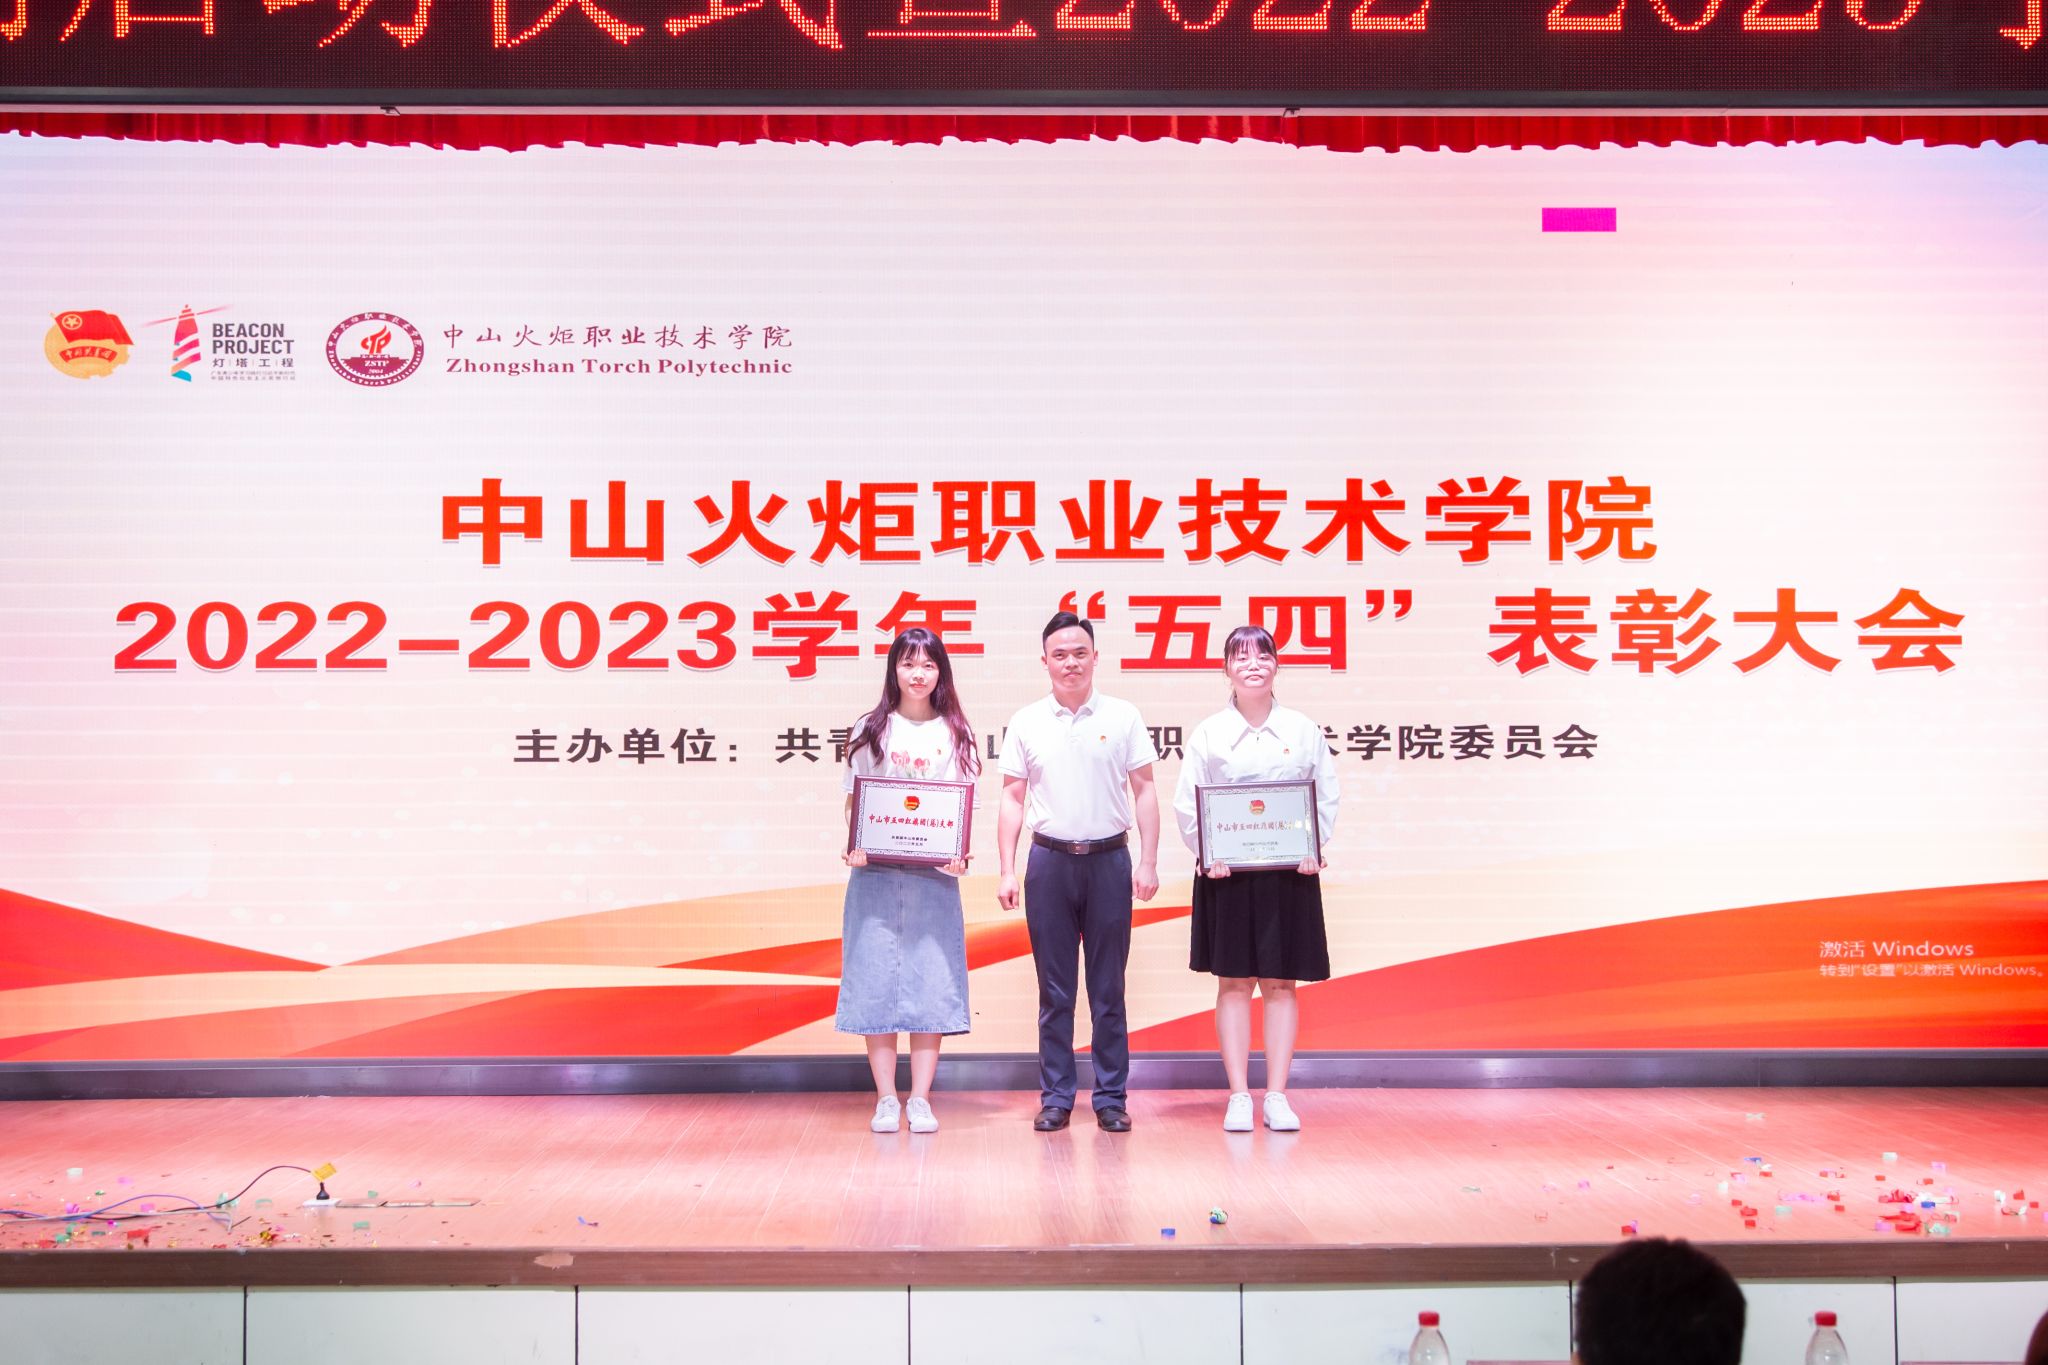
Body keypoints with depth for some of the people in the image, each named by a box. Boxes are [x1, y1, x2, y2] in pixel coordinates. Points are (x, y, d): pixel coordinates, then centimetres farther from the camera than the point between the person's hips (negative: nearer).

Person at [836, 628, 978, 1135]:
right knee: (876, 978, 0)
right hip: (875, 873, 0)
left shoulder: (955, 734, 8)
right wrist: (854, 844, -11)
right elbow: (852, 799, 6)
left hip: (934, 873, 0)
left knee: (931, 979, 0)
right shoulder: (871, 731, 8)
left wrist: (960, 854, -11)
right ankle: (886, 1099, 7)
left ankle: (921, 1099, 7)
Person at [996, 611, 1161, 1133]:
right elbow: (1013, 798, 7)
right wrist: (1007, 871, 0)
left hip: (1109, 860, -1)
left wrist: (1148, 862, -3)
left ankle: (1111, 1097, 13)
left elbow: (1144, 791, 4)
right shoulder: (1026, 723, 5)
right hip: (1050, 860, 1)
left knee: (1108, 988, 5)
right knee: (1055, 990, 6)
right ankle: (1055, 1096, 14)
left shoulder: (1123, 717, 3)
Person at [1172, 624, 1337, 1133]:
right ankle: (1239, 1096, 8)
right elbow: (1186, 803, 1)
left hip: (1289, 871, 1)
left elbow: (1327, 796, 5)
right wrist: (1207, 853, -11)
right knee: (1233, 982, 3)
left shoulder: (1304, 730, 3)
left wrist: (1313, 850, -7)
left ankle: (1277, 1095, 10)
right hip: (1226, 872, -1)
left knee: (1280, 982, 4)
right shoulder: (1209, 733, 1)